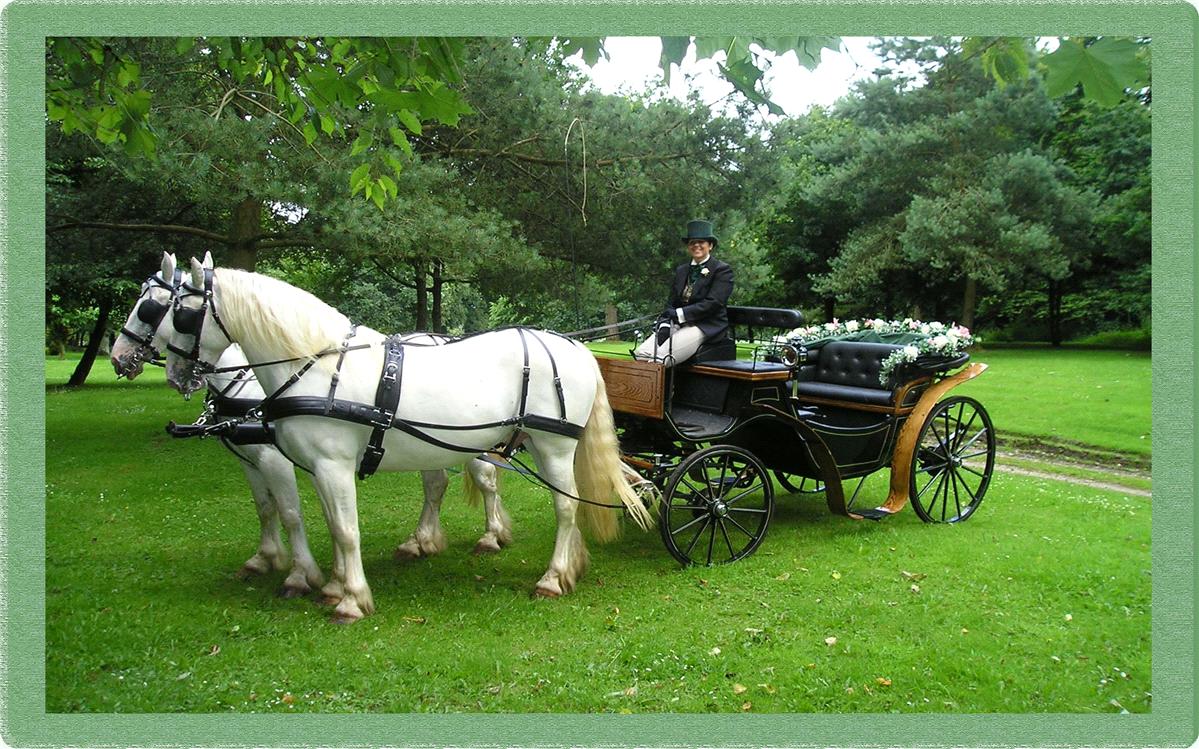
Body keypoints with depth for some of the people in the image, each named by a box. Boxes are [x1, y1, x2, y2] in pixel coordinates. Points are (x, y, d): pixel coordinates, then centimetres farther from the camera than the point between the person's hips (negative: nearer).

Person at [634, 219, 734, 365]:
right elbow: (671, 302, 14)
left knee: (660, 358, -30)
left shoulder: (722, 270, 1)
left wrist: (679, 314, -15)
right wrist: (665, 325, -6)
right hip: (678, 325, 6)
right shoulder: (681, 271, 21)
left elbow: (713, 303, -11)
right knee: (640, 354, -21)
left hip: (706, 328, -6)